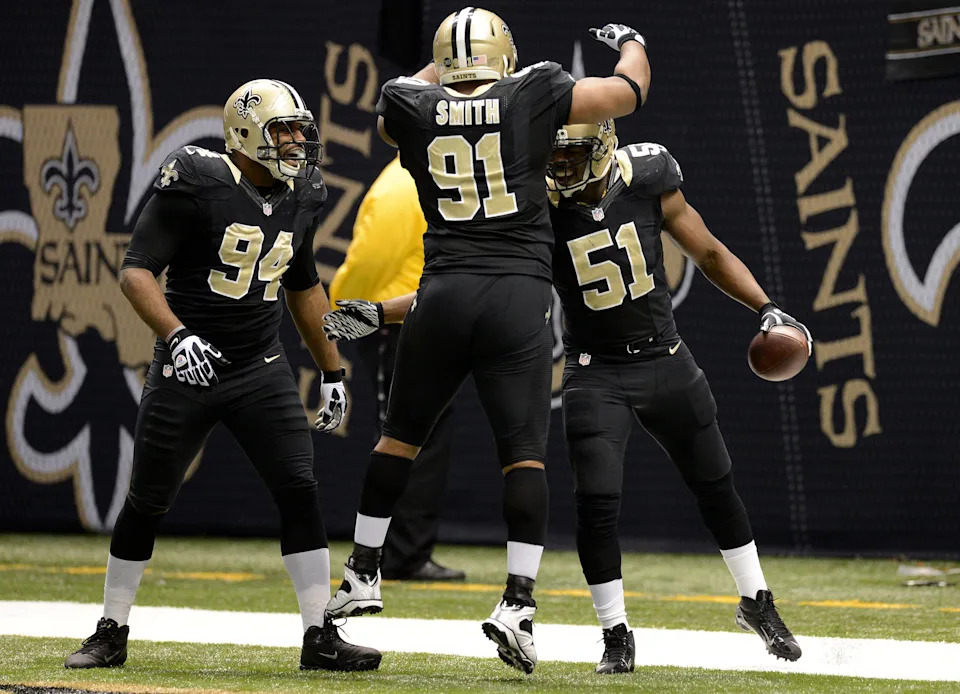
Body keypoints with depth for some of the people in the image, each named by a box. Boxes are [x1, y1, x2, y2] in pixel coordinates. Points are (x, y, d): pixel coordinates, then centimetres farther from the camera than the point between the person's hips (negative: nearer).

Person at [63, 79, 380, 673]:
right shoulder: (197, 184, -14)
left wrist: (333, 371, 22)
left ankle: (321, 638, -4)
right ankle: (111, 635, 19)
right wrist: (177, 334, -32)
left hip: (262, 370, 4)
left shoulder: (300, 197, 6)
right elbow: (136, 272, -17)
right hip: (189, 367, -4)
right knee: (147, 504, 4)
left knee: (300, 490, -8)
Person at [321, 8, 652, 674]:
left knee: (400, 435, 19)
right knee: (525, 451, -2)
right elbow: (628, 93, 12)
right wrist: (631, 43, 32)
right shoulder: (531, 98, 1)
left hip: (443, 294, 2)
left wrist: (441, 70, 47)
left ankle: (363, 573, 25)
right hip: (519, 295, -2)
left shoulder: (415, 111, 6)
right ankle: (518, 603, -12)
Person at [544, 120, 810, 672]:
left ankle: (757, 603, 37)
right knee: (597, 504, -13)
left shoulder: (647, 180, -11)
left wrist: (766, 307, -10)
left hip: (666, 361, 2)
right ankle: (616, 635, 5)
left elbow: (709, 254, 0)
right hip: (597, 372, -2)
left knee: (716, 487, 16)